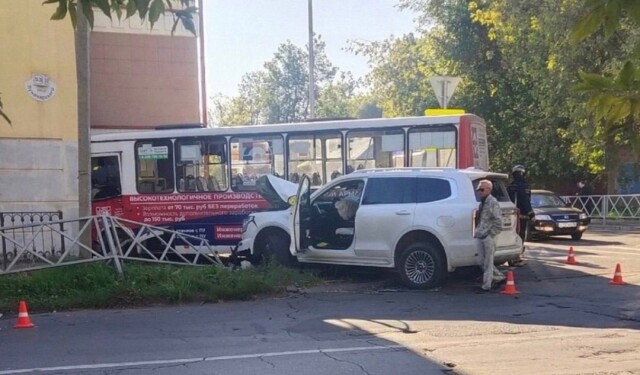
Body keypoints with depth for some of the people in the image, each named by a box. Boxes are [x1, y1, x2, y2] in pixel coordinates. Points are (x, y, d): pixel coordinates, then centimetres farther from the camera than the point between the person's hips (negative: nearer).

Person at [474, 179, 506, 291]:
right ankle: (499, 277, 27)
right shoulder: (482, 203, 16)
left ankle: (487, 285, 3)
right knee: (483, 262, 14)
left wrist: (490, 233, -16)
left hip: (488, 237, -9)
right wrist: (477, 232, 16)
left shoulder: (492, 202, -12)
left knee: (487, 262, -2)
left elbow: (498, 221, -16)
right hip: (482, 236, 9)